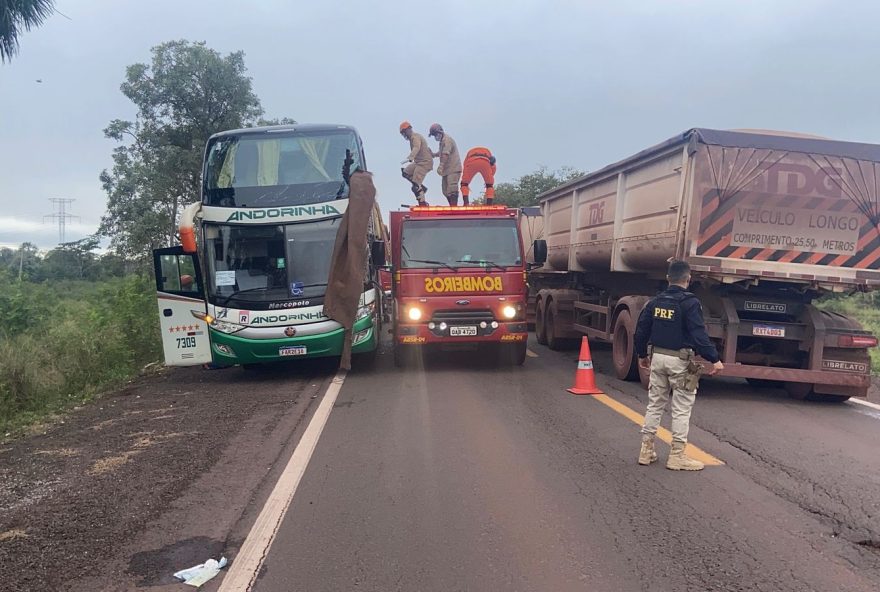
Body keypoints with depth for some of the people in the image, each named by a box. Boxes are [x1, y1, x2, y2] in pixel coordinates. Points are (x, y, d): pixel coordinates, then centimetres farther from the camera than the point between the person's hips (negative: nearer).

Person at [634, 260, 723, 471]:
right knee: (681, 410, 4)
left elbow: (641, 330, 10)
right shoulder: (690, 303, -13)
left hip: (658, 357, 6)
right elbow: (698, 335, -20)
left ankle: (646, 450, 18)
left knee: (654, 405, 14)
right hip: (680, 361, -6)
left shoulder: (656, 302, 6)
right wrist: (714, 359, -15)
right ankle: (677, 455, 8)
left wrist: (642, 355, 22)